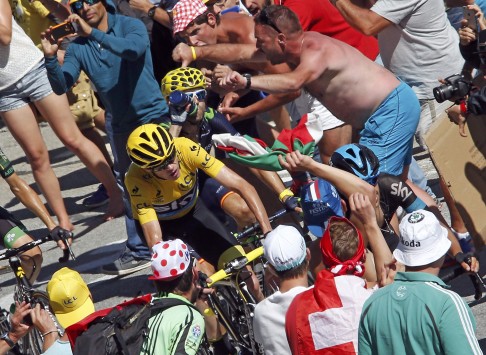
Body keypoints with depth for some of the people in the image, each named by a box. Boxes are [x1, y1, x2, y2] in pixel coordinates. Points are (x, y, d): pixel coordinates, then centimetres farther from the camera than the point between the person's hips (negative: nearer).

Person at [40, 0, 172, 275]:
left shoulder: (130, 25, -11)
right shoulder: (78, 48, 0)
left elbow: (134, 48, -33)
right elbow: (61, 86, -8)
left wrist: (93, 33, -37)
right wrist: (51, 58, -26)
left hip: (152, 114, -4)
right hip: (120, 123, 5)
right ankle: (139, 250, 17)